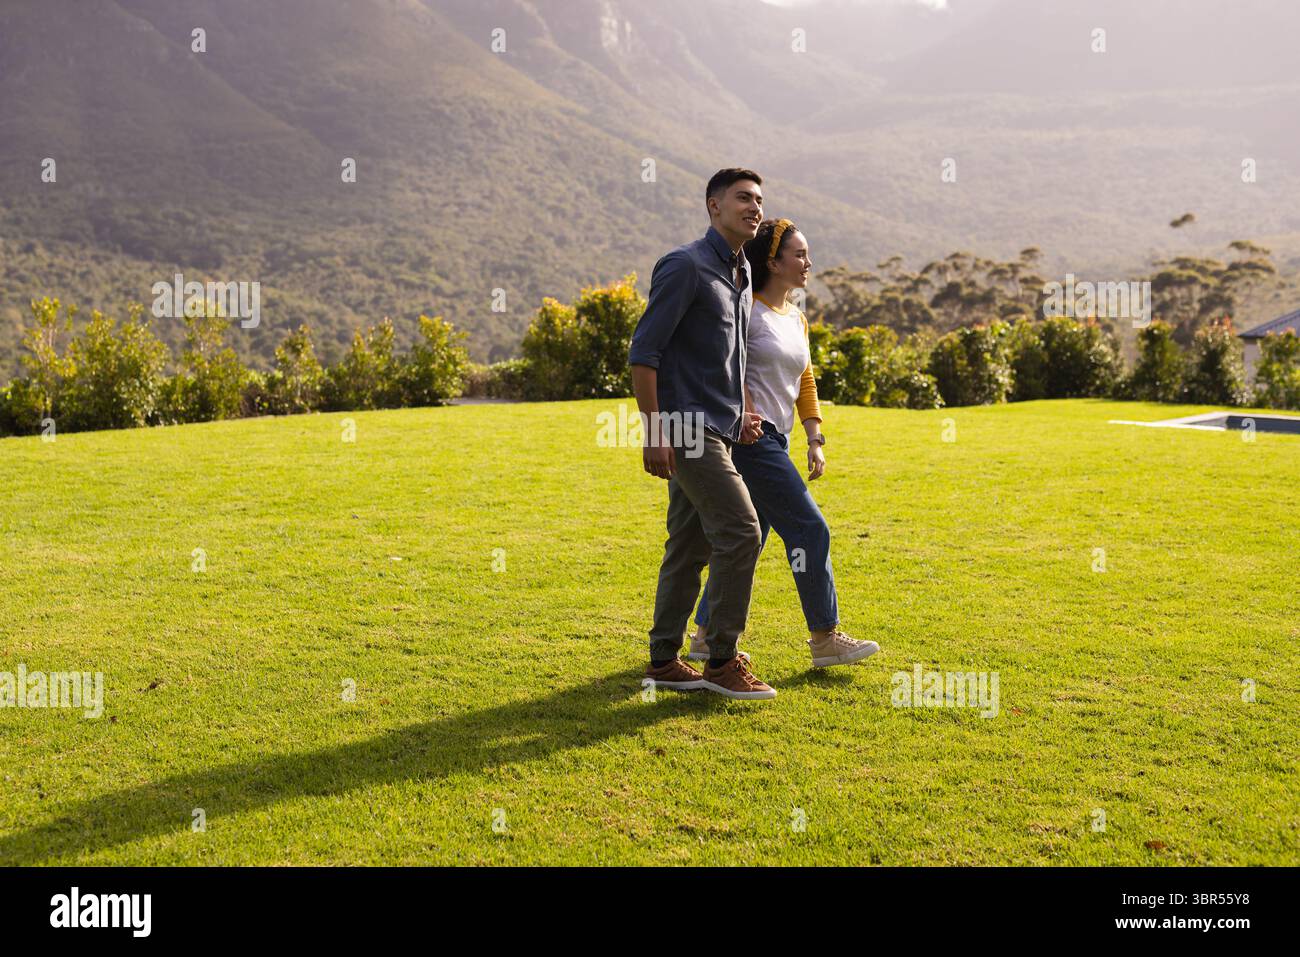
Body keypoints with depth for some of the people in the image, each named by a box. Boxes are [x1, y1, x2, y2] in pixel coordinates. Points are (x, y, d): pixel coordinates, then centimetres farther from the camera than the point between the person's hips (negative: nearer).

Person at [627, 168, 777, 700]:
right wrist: (653, 433, -19)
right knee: (740, 532, -12)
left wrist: (743, 416, 13)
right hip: (688, 427, -9)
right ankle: (722, 660, -3)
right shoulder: (685, 267, -11)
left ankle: (664, 661, 17)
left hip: (716, 431, 9)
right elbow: (644, 351, -15)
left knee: (690, 546, 10)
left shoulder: (742, 275, 18)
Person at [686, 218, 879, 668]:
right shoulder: (747, 311, -9)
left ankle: (707, 633, 19)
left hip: (775, 443, 9)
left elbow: (805, 382, 19)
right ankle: (825, 638, 1)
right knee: (810, 530, -8)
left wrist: (815, 439, 11)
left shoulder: (797, 320, 17)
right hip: (750, 437, -9)